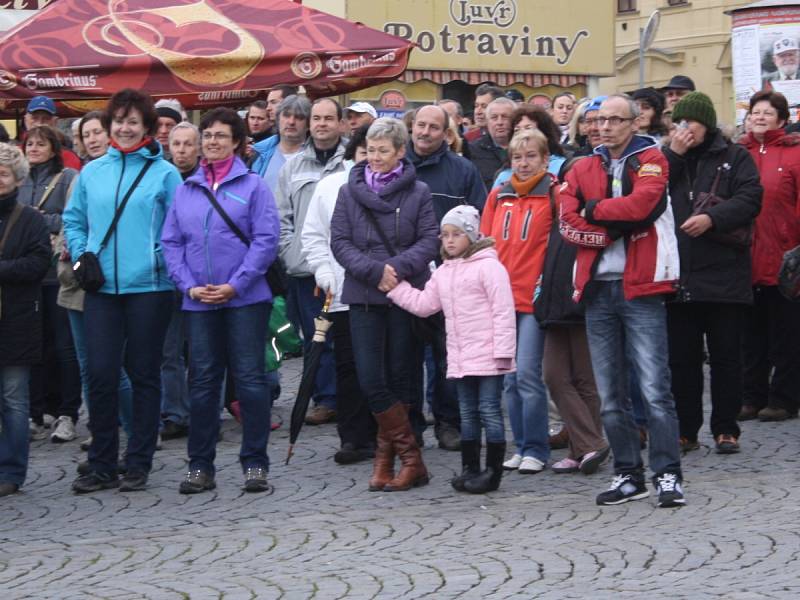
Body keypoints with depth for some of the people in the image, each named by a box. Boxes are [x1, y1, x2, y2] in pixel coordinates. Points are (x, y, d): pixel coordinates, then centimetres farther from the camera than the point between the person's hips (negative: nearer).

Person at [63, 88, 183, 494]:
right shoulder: (91, 172, 9)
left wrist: (161, 258, -13)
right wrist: (80, 255, 2)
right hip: (101, 289, 3)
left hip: (148, 287, -3)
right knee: (101, 374, 0)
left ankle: (138, 464, 14)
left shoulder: (164, 173, -1)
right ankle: (101, 466, 9)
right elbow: (73, 220, 17)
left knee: (144, 375, 6)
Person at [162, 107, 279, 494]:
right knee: (202, 382, 6)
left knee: (250, 379, -1)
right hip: (198, 302, 3)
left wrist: (236, 284, -13)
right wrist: (189, 286, -5)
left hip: (245, 299, -3)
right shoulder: (186, 190, 10)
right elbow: (171, 243, 8)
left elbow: (266, 240, -7)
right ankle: (200, 466, 12)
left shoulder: (253, 186, 0)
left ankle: (255, 463, 5)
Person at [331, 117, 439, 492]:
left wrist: (398, 268, -18)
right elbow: (339, 243, 2)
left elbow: (429, 241, -2)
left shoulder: (418, 193, 3)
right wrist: (375, 271, -12)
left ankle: (386, 456, 10)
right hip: (364, 297, 1)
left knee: (401, 378, 2)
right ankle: (411, 458, 1)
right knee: (371, 380, -6)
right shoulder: (350, 192, 8)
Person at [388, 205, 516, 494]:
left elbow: (503, 310, -14)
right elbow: (423, 304, 17)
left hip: (488, 355, -8)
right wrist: (396, 286, 8)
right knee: (468, 413, 13)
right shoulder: (443, 273, 16)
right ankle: (470, 468, 20)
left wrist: (503, 350, -18)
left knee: (489, 410, -4)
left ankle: (493, 471, 1)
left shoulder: (488, 266, -10)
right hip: (460, 358, 8)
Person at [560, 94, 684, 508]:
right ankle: (628, 475, 15)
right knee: (609, 395, 7)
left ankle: (667, 475, -5)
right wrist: (617, 229, -10)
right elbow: (568, 224, 1)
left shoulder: (651, 160, 3)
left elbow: (640, 203, -16)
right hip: (598, 288, 5)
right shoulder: (583, 169, 15)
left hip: (640, 288, -5)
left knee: (654, 388, -9)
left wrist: (594, 210, -4)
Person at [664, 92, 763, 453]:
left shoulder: (734, 158, 6)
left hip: (723, 275, -3)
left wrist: (712, 218, -20)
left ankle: (725, 429, 10)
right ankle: (685, 431, 13)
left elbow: (750, 198, -7)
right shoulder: (668, 159, 15)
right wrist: (673, 156, -6)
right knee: (681, 358, 5)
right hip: (677, 277, 3)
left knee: (725, 356, 3)